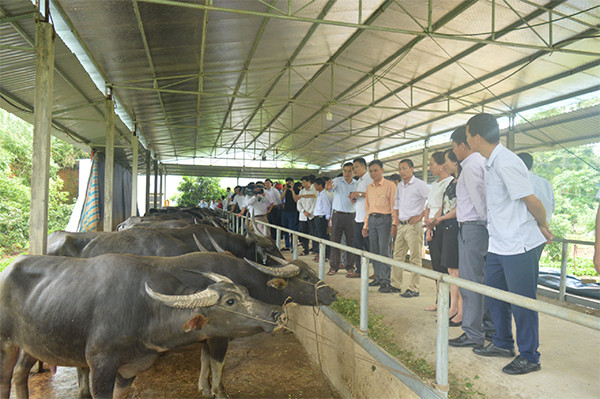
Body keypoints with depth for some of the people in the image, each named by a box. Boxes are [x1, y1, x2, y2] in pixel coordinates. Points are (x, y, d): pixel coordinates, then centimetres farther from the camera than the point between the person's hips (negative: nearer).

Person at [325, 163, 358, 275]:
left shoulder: (356, 184, 7)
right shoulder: (337, 181, -1)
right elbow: (331, 187, -21)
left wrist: (354, 199, -11)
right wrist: (327, 187, -45)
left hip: (351, 215, 2)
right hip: (338, 215, -2)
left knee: (351, 241, 4)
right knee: (335, 240, 0)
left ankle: (350, 265, 16)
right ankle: (334, 266, 7)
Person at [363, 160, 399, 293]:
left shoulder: (390, 185, -2)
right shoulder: (369, 188, 17)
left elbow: (394, 206, -6)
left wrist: (394, 224, -13)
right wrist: (365, 225, 17)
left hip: (384, 219, -6)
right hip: (372, 219, 6)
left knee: (384, 251, -8)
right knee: (374, 251, 7)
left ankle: (386, 281, -5)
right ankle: (378, 278, 17)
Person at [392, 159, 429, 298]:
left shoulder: (419, 184, -7)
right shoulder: (400, 186, 15)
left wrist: (420, 216, -13)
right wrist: (395, 222, 17)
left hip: (413, 225, -8)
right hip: (401, 225, 8)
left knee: (415, 258, -2)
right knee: (398, 255, 11)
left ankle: (414, 289, 2)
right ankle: (395, 284, 21)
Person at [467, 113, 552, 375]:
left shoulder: (506, 163, -21)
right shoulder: (490, 163, 9)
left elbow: (533, 202, -15)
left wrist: (543, 227, 1)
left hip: (520, 245, -10)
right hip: (499, 245, 10)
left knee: (522, 302, 3)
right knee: (494, 295, 18)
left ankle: (529, 357, 20)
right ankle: (503, 344, 35)